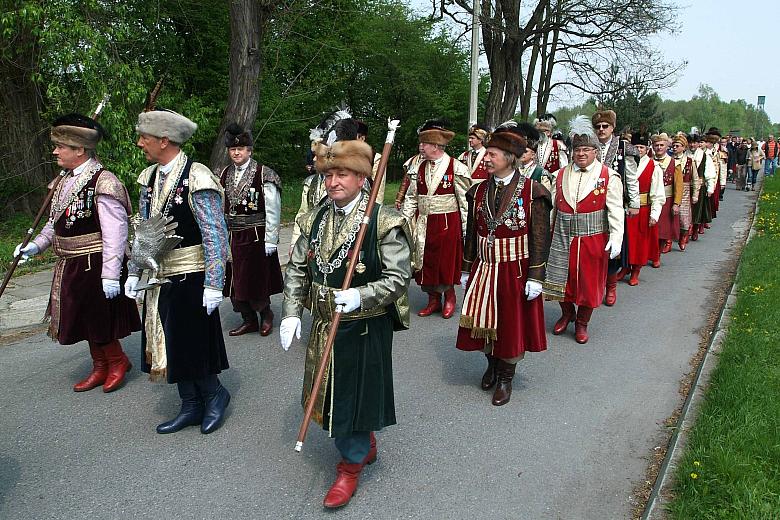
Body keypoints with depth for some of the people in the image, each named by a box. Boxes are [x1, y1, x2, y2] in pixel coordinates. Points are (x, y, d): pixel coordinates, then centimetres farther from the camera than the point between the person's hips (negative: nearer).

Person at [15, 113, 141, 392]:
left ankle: (118, 361, 27)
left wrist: (110, 275, -24)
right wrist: (36, 245, 4)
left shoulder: (103, 183, -20)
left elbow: (115, 234, -23)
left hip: (94, 265, -9)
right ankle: (100, 368, 34)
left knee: (97, 319, 5)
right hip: (71, 266, 9)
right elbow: (56, 221, 18)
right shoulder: (66, 181, 8)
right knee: (84, 320, 18)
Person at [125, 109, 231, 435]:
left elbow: (215, 235, -17)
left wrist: (213, 284, -19)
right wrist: (135, 272, 15)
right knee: (170, 345, 13)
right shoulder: (150, 177, 7)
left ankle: (214, 394, 27)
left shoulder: (197, 179, -16)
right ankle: (191, 407, 27)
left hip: (189, 279, -7)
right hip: (158, 277, 7)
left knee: (190, 344, 2)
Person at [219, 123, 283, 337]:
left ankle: (266, 314, 27)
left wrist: (270, 240, -12)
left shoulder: (264, 175, -8)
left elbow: (272, 211, -9)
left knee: (256, 280, 1)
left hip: (255, 237, -5)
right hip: (231, 237, 5)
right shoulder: (224, 175, 8)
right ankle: (249, 321, 25)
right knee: (235, 281, 10)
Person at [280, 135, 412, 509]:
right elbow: (296, 270, 8)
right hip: (324, 326, 6)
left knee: (356, 392, 6)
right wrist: (291, 313, -2)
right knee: (333, 391, 18)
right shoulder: (315, 220, 3)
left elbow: (398, 277, -15)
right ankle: (366, 444, 44)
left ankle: (351, 465, 29)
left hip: (365, 329, -6)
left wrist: (361, 297, -29)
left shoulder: (384, 222, -14)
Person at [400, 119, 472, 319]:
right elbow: (411, 198, 11)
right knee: (426, 262, 10)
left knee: (446, 262, 5)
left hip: (448, 224, -5)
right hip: (424, 224, 5)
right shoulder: (420, 168, 6)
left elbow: (465, 201, -7)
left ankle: (449, 297, 28)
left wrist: (466, 229, -8)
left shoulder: (457, 168, -9)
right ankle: (433, 300, 26)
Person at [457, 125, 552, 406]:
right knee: (484, 320, 11)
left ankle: (506, 377, 28)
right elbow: (471, 233, 9)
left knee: (512, 324, 8)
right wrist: (466, 269, 9)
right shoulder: (479, 191, 3)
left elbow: (540, 238, -10)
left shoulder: (533, 192, -10)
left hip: (515, 271, -4)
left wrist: (535, 277, -12)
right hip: (483, 269, 4)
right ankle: (492, 364, 38)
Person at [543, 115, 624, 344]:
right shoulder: (562, 175, 6)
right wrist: (550, 231, 8)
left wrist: (616, 238, -17)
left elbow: (616, 210, -9)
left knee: (588, 281, 8)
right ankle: (567, 313, 35)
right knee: (562, 277, 9)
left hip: (593, 238, -3)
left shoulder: (609, 177, -5)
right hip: (563, 237, 3)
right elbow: (555, 206, 10)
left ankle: (582, 322, 27)